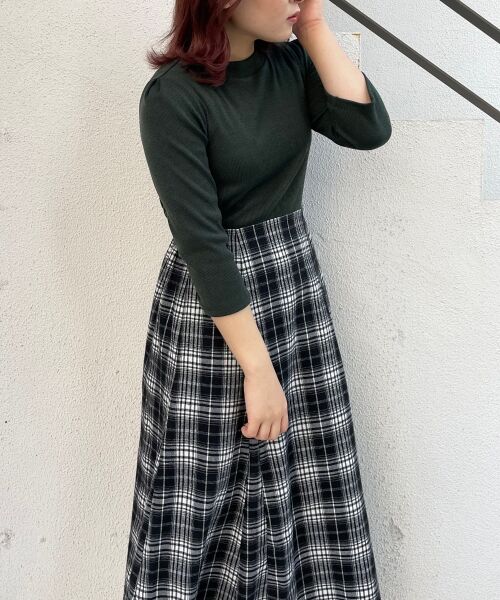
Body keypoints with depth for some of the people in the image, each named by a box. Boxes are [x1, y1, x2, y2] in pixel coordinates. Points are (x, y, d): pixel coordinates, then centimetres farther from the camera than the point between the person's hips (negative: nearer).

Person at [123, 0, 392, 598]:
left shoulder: (290, 61, 3)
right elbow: (202, 240, -20)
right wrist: (258, 368, -20)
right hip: (210, 307, -6)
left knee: (312, 480, 11)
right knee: (200, 491, 6)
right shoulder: (172, 96, -17)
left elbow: (369, 129, -8)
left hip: (298, 282, 6)